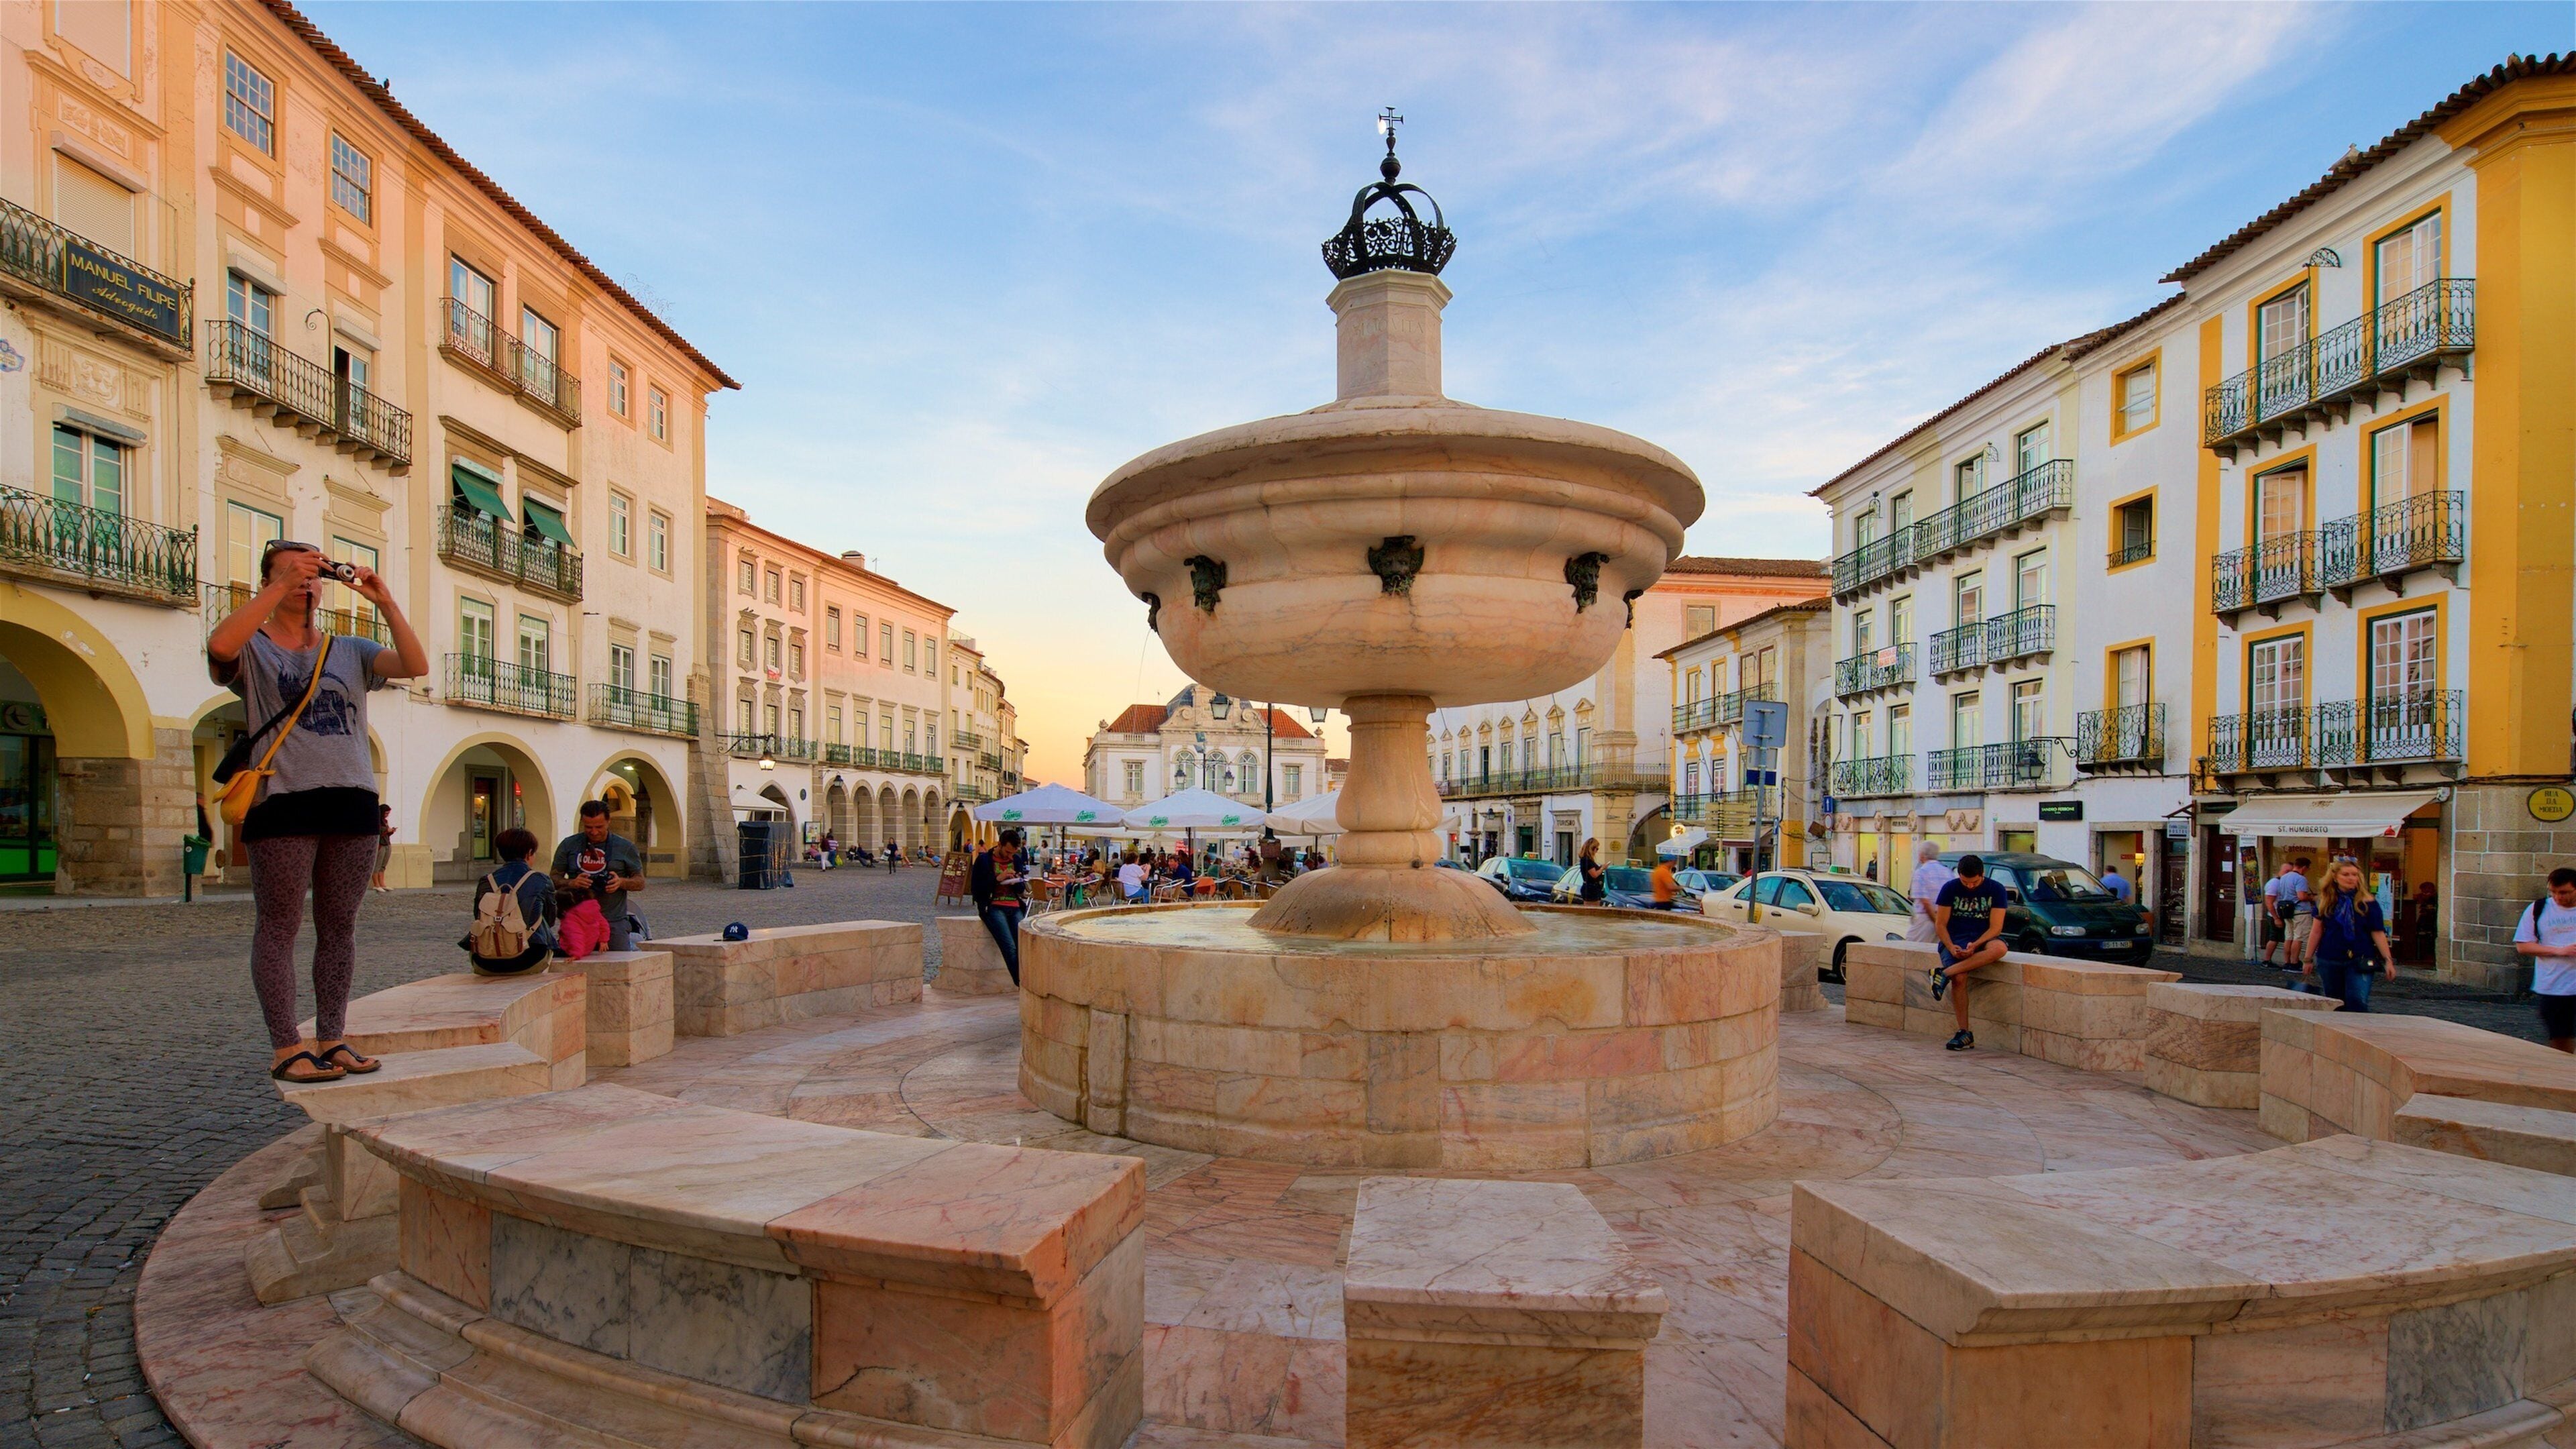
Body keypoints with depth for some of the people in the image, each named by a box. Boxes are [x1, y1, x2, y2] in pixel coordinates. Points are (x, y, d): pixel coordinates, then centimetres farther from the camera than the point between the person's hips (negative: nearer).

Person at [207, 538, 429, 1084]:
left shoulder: (350, 651, 16)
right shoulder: (253, 650, 7)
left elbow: (416, 665, -2)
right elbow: (220, 644, -18)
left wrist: (384, 602, -11)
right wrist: (280, 586, -17)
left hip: (354, 801, 4)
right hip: (283, 800, -3)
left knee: (340, 927, 7)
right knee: (278, 927, -1)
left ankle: (331, 1039, 14)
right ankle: (286, 1048, 3)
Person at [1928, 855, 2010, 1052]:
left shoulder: (1995, 890, 0)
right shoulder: (1950, 889, 1)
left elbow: (1995, 927, -6)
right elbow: (1941, 923, 1)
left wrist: (1975, 945, -23)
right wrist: (1951, 947, -17)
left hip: (1984, 939, 1)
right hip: (1955, 940, -1)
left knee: (1999, 948, -38)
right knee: (1959, 979, -28)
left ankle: (1945, 973, -35)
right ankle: (1964, 1033, -21)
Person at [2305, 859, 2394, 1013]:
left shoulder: (2367, 903, -2)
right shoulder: (2325, 902, 4)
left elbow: (2378, 933, -1)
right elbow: (2316, 931, 9)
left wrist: (2388, 960, -7)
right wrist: (2308, 959, 10)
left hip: (2360, 961, -2)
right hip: (2329, 961, 2)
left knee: (2357, 1001, -14)